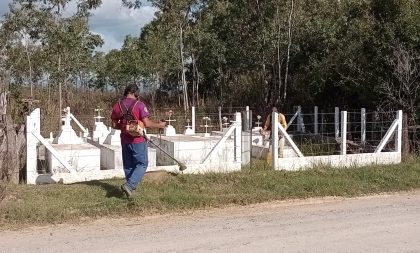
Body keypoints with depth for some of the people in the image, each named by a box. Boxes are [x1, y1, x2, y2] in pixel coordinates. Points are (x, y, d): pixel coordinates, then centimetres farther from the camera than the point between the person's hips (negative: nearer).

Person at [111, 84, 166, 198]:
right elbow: (146, 123, -15)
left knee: (128, 166, 16)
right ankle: (129, 185, -9)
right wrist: (159, 125, 0)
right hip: (138, 140, -5)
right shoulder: (139, 105, -12)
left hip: (125, 140, 5)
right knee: (142, 164, 6)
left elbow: (114, 125, 8)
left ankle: (131, 187, 24)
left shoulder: (117, 106, 3)